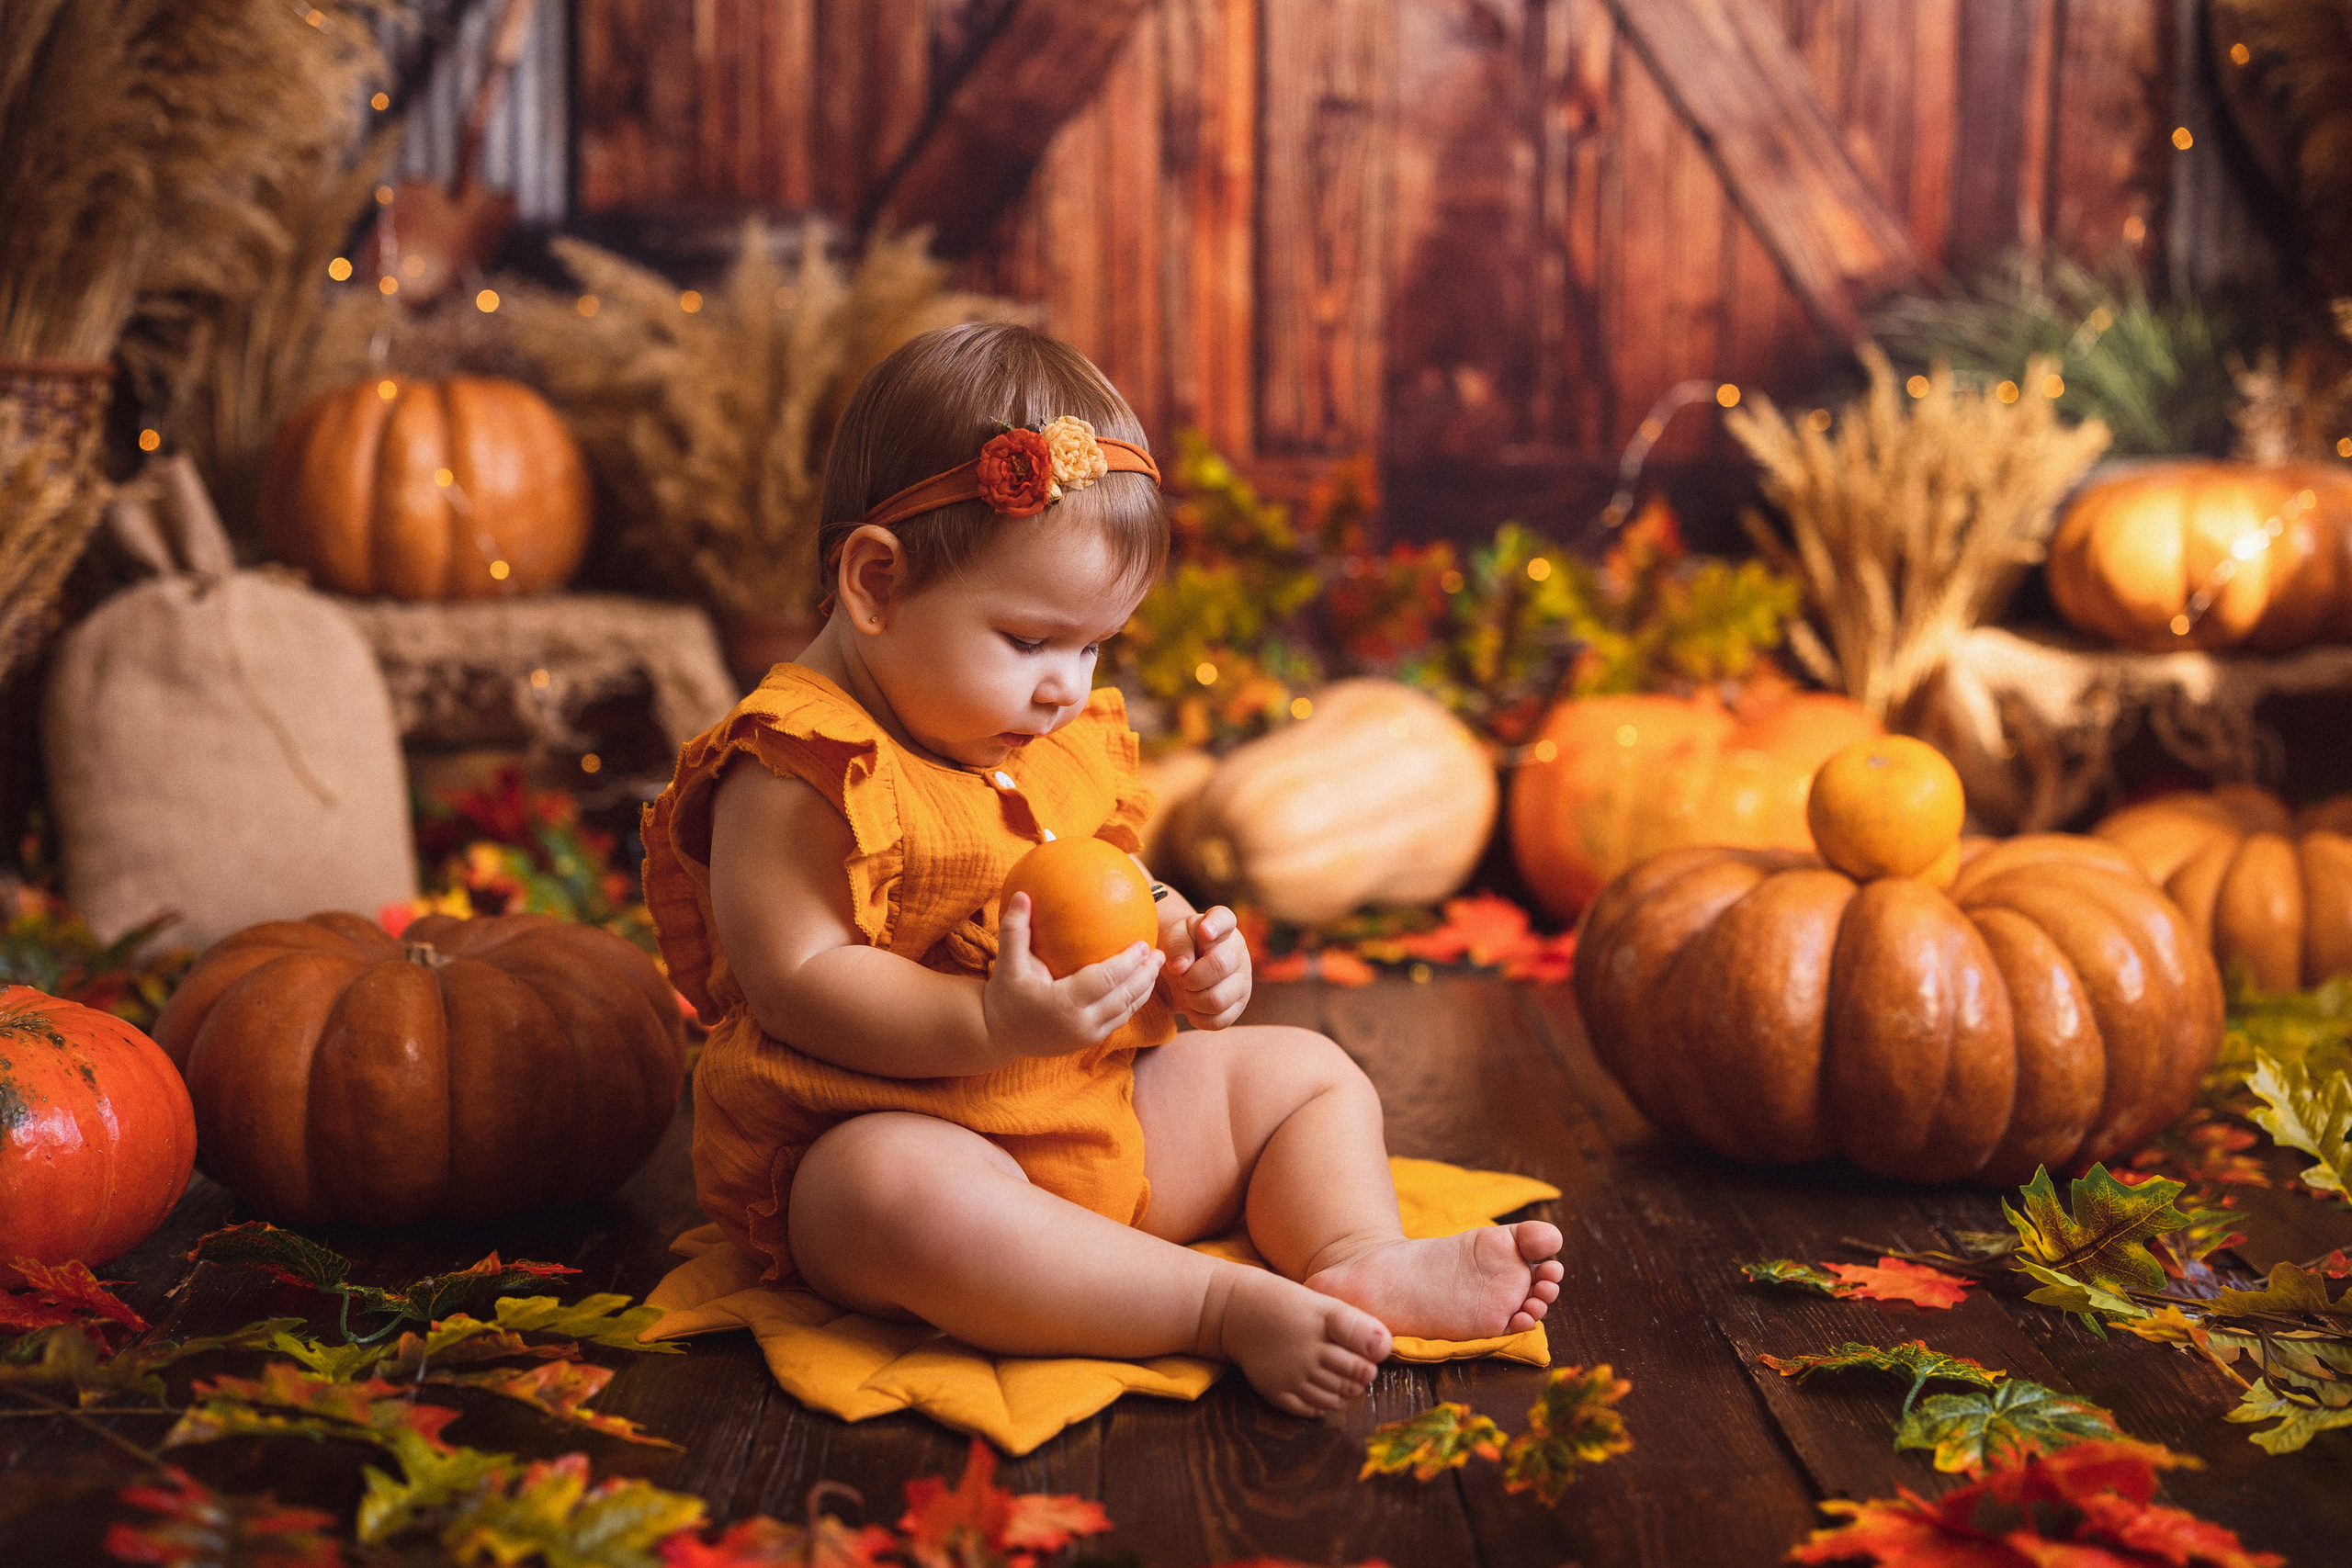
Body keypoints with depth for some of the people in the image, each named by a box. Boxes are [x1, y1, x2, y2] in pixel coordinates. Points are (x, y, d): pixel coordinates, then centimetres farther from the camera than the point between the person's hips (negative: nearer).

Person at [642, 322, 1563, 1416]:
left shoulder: (1069, 738, 11)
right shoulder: (794, 773, -16)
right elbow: (796, 983, -22)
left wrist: (1184, 957, 0)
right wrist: (991, 1025, -34)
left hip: (1104, 1107, 8)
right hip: (879, 1126, -8)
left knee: (1305, 1072, 7)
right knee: (904, 1200, -41)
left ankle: (1363, 1261, -16)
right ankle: (1226, 1307, -38)